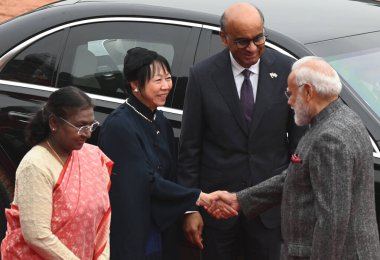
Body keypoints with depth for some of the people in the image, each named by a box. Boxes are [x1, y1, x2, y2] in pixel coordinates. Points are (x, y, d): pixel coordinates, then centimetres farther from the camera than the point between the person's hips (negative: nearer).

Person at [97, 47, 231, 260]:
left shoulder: (161, 122, 8)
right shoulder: (119, 126, -16)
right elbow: (147, 183, -18)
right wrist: (198, 198, -18)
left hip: (159, 233, 7)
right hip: (130, 238, -7)